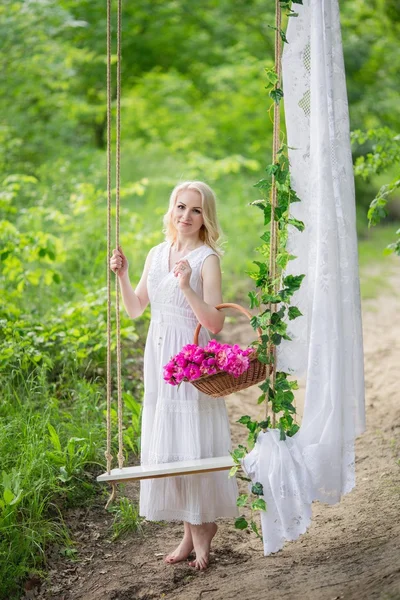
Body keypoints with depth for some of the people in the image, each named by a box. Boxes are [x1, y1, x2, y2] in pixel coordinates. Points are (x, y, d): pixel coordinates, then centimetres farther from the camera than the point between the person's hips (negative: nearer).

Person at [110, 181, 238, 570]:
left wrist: (186, 286, -26)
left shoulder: (207, 259, -8)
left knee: (194, 443, -3)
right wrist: (122, 276, 0)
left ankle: (204, 526, 15)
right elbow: (135, 309, 15)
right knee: (166, 443, 8)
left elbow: (215, 323, -15)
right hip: (159, 359, 6)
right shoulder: (156, 255, 10)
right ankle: (190, 530, 19)